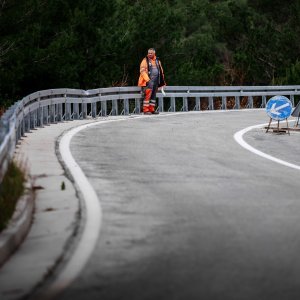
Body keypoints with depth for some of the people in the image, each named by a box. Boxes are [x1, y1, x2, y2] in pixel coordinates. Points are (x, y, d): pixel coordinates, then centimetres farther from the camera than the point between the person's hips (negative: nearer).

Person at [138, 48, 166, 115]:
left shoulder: (157, 61, 14)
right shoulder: (145, 61, -5)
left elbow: (161, 71, 24)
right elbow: (142, 71, -13)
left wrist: (162, 81, 20)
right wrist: (147, 80, -24)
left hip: (156, 82, 7)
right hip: (148, 82, -7)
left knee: (153, 95, 9)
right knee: (148, 95, -13)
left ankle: (151, 109, 15)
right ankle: (146, 110, -12)